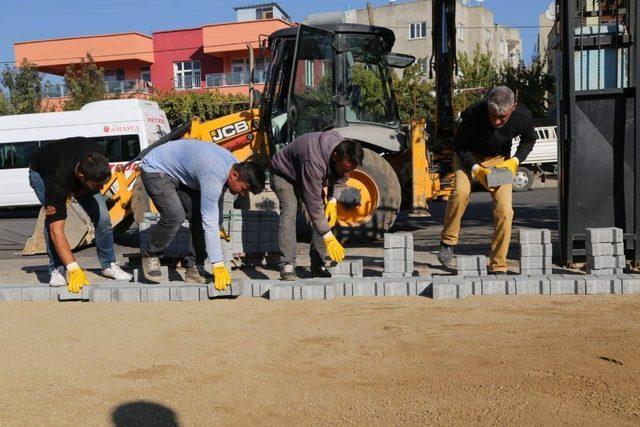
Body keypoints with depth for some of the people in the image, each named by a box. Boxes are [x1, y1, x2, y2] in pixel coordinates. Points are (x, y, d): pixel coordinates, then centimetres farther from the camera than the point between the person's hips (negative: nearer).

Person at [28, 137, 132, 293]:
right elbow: (56, 231, -44)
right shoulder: (59, 181, -45)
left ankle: (109, 264, 3)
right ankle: (57, 268, -11)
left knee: (102, 215, -13)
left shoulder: (97, 156, -37)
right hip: (41, 172, -3)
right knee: (52, 218, -28)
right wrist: (74, 270, -49)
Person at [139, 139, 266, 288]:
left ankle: (193, 268, 2)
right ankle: (150, 255, -2)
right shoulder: (213, 177, -38)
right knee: (175, 216, -27)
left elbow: (219, 194, 12)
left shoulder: (233, 164, -10)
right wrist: (219, 266, -36)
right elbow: (210, 223, -37)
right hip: (155, 170, -9)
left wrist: (218, 226, 22)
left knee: (199, 218, -5)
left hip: (180, 174, 9)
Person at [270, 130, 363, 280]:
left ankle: (318, 265, -1)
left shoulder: (345, 155, -23)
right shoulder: (314, 162, -45)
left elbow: (340, 180, 0)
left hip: (308, 178, 6)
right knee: (289, 212, -27)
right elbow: (314, 203, -42)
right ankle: (287, 265, -25)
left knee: (322, 216, -8)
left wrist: (333, 201, -17)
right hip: (284, 173, -6)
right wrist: (329, 238, -40)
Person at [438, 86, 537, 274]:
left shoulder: (523, 116, -23)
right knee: (461, 191, -31)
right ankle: (447, 244, -13)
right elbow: (459, 145, -16)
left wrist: (514, 161, -17)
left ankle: (498, 268, 1)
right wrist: (476, 169, -28)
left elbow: (529, 140, 0)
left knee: (505, 212, -11)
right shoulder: (473, 114, -32)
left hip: (500, 159, 2)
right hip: (469, 156, -2)